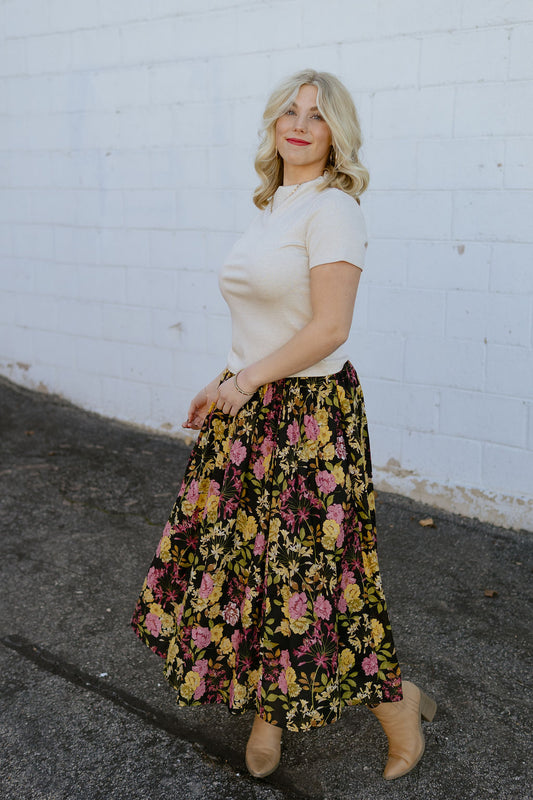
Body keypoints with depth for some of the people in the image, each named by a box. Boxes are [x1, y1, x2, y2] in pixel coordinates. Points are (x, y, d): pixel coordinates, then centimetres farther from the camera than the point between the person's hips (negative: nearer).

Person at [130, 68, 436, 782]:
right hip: (251, 410, 8)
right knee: (244, 554, 13)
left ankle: (399, 701, 23)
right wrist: (228, 386, 12)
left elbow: (329, 329, -20)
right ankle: (269, 707, 33)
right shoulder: (272, 207, 13)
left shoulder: (333, 208, -13)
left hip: (309, 414, -8)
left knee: (308, 569, 0)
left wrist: (241, 383, -13)